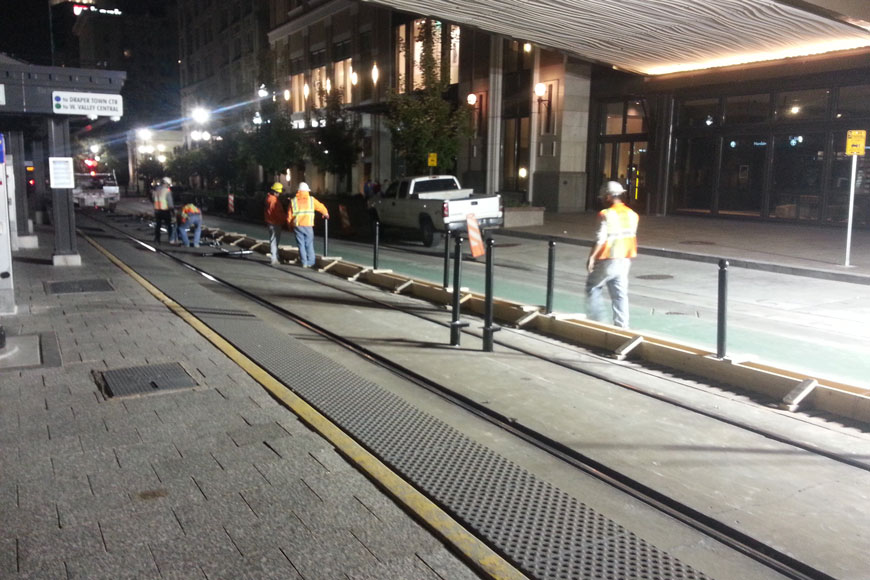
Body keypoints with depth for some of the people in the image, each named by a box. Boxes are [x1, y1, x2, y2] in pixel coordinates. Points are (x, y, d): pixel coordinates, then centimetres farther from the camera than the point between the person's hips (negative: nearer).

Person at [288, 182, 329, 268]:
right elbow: (321, 207, 12)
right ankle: (310, 262, 9)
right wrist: (326, 214, 32)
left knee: (301, 245, 7)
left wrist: (290, 225, 15)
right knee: (309, 244, 8)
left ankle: (304, 263, 9)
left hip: (297, 226, 1)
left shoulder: (293, 201, 2)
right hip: (308, 226, -1)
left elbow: (289, 216, 2)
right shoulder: (311, 200, 1)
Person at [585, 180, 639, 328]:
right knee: (620, 294, 10)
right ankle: (621, 326, 11)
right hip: (625, 260, 6)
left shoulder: (606, 214, -15)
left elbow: (601, 239, -20)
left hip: (608, 260, -6)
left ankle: (597, 320, 10)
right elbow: (632, 237, 12)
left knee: (593, 287, 11)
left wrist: (591, 257, -14)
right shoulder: (632, 214, 7)